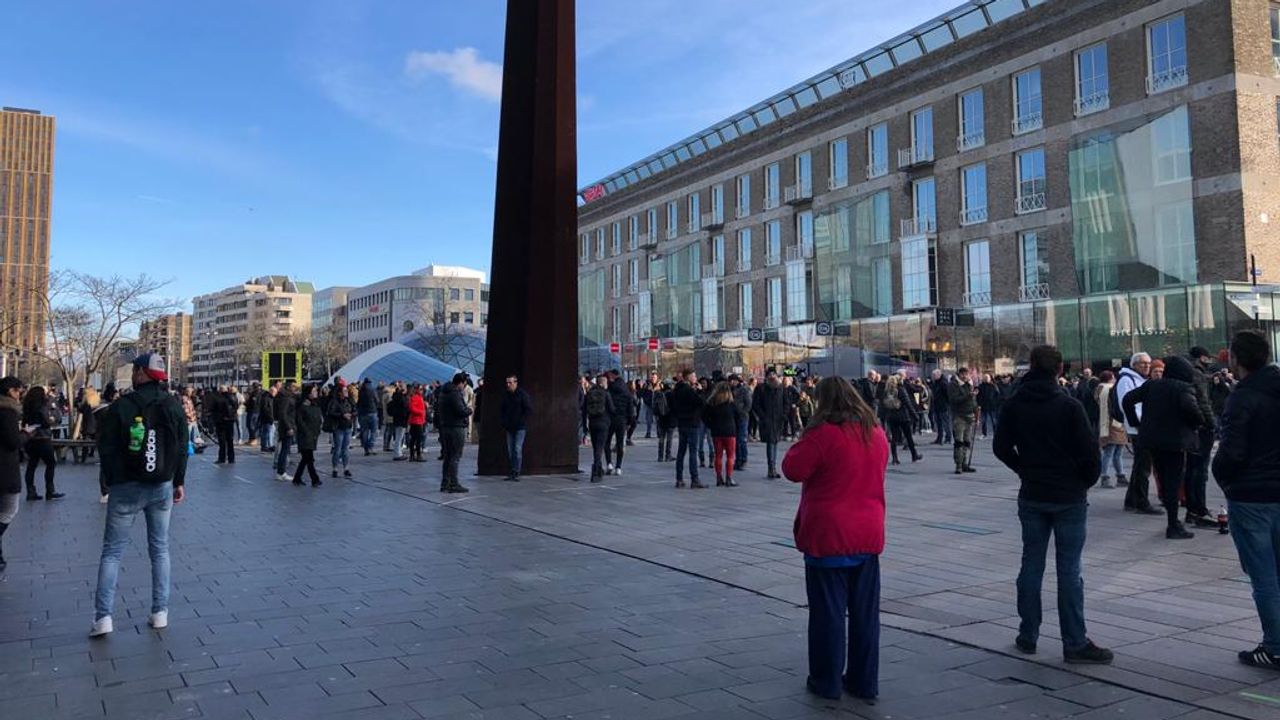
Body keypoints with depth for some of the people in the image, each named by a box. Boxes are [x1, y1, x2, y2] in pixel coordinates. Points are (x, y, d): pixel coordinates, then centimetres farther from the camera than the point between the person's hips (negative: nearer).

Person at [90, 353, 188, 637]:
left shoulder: (122, 406, -10)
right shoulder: (173, 405, 1)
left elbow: (106, 447, -6)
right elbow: (182, 447, 4)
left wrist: (113, 479, 8)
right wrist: (178, 482, 13)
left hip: (126, 487, -3)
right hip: (162, 486, 3)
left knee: (112, 551, 5)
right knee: (160, 549, 11)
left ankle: (103, 616, 0)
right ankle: (160, 612, 11)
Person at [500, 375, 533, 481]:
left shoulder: (523, 394, -8)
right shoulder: (505, 395, 10)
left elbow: (529, 410, -8)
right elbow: (503, 410, 21)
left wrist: (521, 421, -13)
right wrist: (504, 422, 8)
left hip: (520, 427, -6)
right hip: (509, 427, 6)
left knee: (517, 449, -11)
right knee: (510, 450, 8)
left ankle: (516, 473, -10)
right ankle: (511, 472, 16)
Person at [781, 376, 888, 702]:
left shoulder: (823, 433, -16)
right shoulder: (876, 433, 6)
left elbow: (793, 469, -13)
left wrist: (802, 442, 2)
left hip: (828, 535, -6)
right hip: (868, 534, 6)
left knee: (828, 610, 5)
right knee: (865, 611, 12)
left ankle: (827, 681, 14)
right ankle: (864, 681, 21)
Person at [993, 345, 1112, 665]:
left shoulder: (1013, 405, -1)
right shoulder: (1069, 405, -13)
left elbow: (1001, 447, 5)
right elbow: (1090, 452, -14)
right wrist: (1087, 481, 4)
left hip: (1031, 496, 4)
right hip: (1069, 497, -3)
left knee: (1031, 564, 12)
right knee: (1069, 571, 1)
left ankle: (1028, 635, 19)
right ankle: (1075, 643, 7)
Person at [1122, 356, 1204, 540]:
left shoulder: (1151, 384, 9)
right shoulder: (1184, 388, -8)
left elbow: (1128, 399, 6)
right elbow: (1189, 406, -27)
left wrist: (1135, 422, 9)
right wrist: (1198, 422, -9)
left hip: (1152, 439, 6)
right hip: (1175, 441, -6)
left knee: (1164, 481, 16)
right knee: (1174, 482, -1)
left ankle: (1172, 520, 25)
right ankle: (1173, 527, 1)